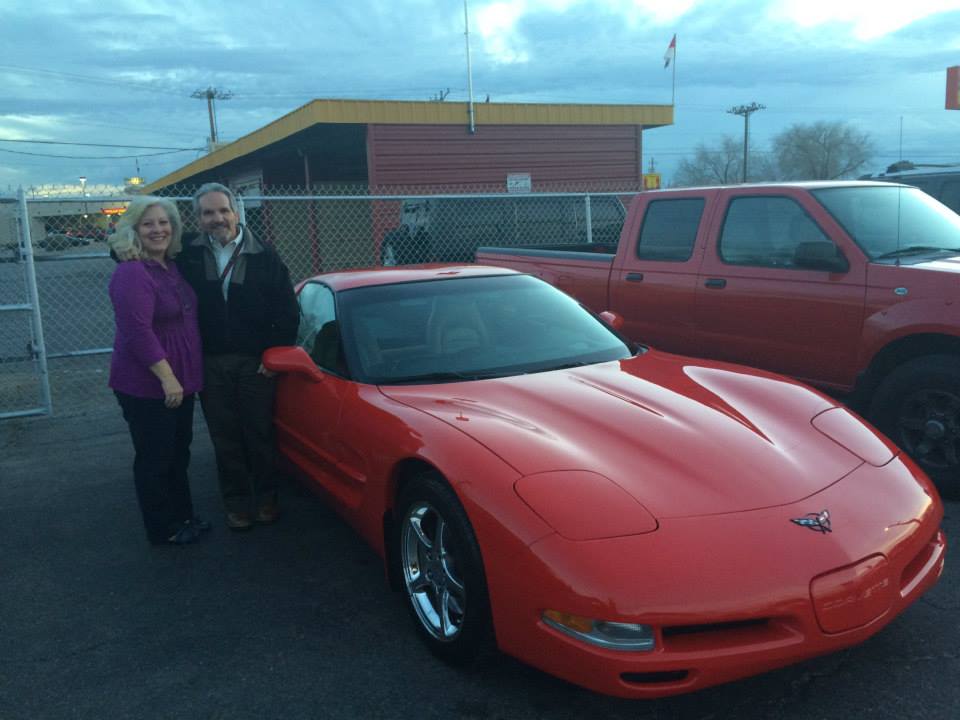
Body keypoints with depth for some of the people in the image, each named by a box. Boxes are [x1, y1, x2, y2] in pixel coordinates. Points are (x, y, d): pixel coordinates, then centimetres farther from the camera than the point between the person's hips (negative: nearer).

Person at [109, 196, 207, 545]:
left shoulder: (172, 266, 9)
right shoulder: (131, 272, -19)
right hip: (146, 385, -9)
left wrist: (180, 377, 14)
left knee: (179, 453, 20)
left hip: (179, 379, 9)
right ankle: (164, 529, 19)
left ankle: (183, 515, 34)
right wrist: (167, 378, -25)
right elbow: (138, 332, -25)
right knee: (154, 459, 5)